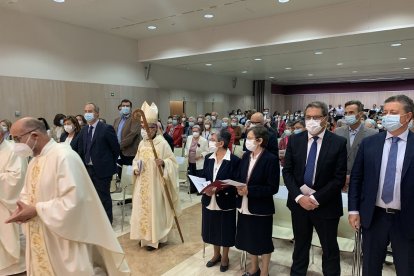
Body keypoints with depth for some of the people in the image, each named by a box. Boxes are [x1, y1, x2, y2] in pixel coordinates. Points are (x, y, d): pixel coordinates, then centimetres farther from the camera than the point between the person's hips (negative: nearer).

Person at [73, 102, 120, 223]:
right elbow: (79, 149, 13)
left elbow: (116, 148, -7)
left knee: (104, 197, 4)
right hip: (88, 169, 6)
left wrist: (110, 164, 0)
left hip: (102, 170, -6)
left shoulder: (106, 128, -11)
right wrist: (84, 164, 4)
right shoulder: (84, 130, 9)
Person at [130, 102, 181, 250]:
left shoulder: (162, 143, -12)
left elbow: (173, 161, -10)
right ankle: (145, 235, 29)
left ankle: (154, 238, 16)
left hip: (155, 183, -6)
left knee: (154, 209, 1)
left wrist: (163, 163, -29)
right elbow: (136, 160, 18)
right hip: (142, 183, 6)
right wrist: (135, 169, -2)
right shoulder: (142, 143, 8)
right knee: (142, 208, 12)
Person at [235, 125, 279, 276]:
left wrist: (249, 190, -23)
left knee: (263, 241, 11)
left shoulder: (271, 159, -16)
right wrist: (238, 188, -14)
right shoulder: (246, 156, 4)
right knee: (250, 239, 20)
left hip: (261, 208, -6)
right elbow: (239, 178, 8)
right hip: (245, 206, 6)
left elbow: (273, 188, -18)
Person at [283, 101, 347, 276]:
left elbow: (339, 178, -11)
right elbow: (287, 171, -1)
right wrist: (299, 196, -12)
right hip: (298, 202, 3)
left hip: (326, 205, -2)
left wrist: (316, 198, -16)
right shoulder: (294, 140, -1)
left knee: (330, 248, 16)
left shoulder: (338, 143, -9)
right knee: (300, 245, 20)